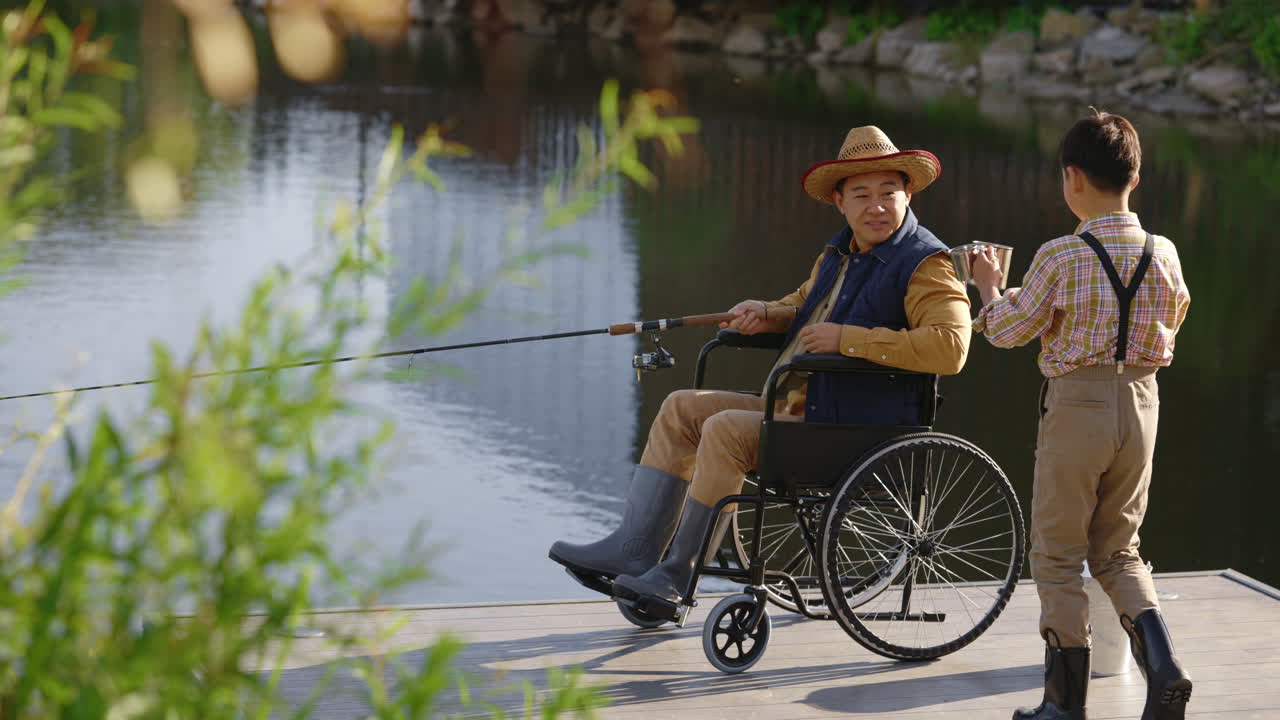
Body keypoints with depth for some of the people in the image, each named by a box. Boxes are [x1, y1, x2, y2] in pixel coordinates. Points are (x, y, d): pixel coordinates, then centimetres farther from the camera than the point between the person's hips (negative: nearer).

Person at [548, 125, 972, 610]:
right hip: (798, 411, 10)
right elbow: (802, 309, 33)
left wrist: (848, 339, -25)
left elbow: (950, 346, -28)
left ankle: (679, 574, -13)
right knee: (683, 408, 5)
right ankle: (634, 551, -4)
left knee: (726, 429, -24)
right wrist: (766, 314, 8)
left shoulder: (926, 265, -12)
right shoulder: (839, 254, 15)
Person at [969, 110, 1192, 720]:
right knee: (1118, 549, 18)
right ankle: (1161, 663, -5)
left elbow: (1008, 330, -5)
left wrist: (990, 287, 14)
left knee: (1058, 554, 8)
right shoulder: (1163, 254, -1)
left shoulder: (1061, 256, -14)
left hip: (1077, 401, -5)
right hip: (1141, 401, 5)